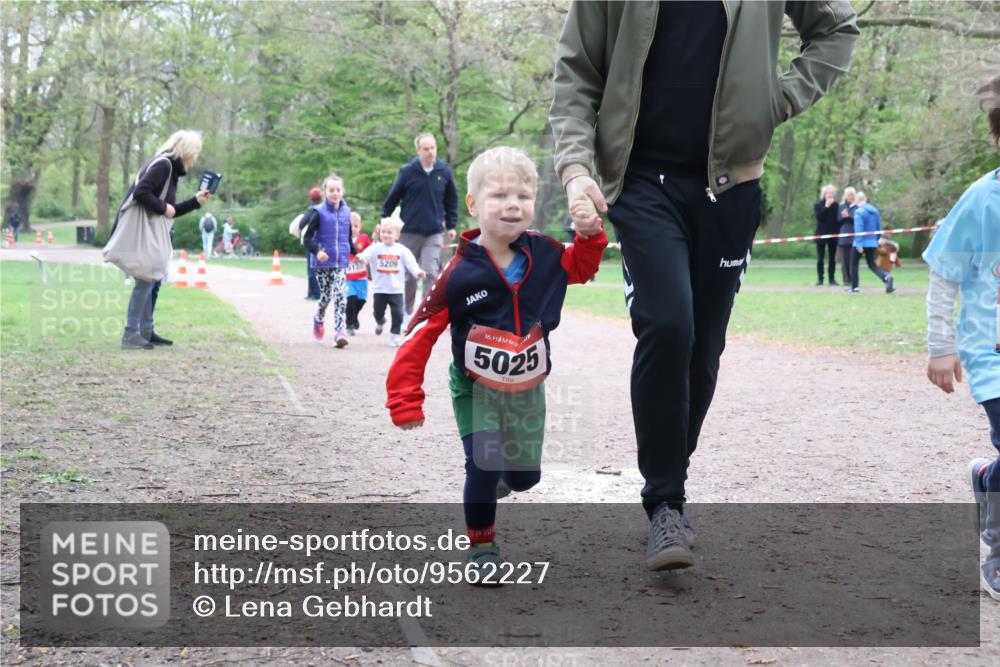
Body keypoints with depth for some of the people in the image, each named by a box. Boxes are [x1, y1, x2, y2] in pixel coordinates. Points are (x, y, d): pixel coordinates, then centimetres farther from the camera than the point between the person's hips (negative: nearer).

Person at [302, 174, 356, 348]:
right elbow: (307, 238, -7)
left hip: (341, 263, 2)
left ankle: (340, 332, -14)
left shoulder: (346, 212, 7)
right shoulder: (319, 212, -6)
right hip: (322, 262, -2)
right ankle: (318, 319, 38)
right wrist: (317, 251, -24)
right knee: (326, 295, 7)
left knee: (340, 295, -11)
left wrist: (356, 253, 6)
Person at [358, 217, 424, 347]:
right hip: (379, 289, 1)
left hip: (396, 289, 0)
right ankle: (380, 322, 44)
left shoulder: (402, 250, 1)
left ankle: (395, 335, 8)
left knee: (397, 314, -5)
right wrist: (361, 259, -41)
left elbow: (411, 263, -5)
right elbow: (366, 255, -17)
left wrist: (418, 272, -24)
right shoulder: (375, 249, -1)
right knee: (378, 311, 10)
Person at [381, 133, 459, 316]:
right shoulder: (407, 171, -5)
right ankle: (407, 312, 24)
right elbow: (392, 199, 3)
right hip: (410, 231, 0)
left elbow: (451, 201, 11)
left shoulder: (444, 172, -1)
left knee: (431, 273, -8)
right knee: (408, 274, 10)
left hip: (434, 232, 0)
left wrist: (451, 226, 11)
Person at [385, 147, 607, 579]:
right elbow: (421, 335, -19)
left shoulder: (544, 254, -11)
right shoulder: (460, 273, -23)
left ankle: (500, 458, 46)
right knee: (483, 469, -14)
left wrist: (590, 235, -8)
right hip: (476, 389, -4)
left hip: (527, 389, 4)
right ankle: (481, 547, 9)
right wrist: (405, 400, -20)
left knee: (524, 476, 10)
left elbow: (580, 268, 13)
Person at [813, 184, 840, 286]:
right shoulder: (818, 205, -1)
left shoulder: (836, 205, 4)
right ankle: (820, 279, 5)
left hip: (833, 235, 2)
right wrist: (826, 207, -19)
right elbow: (819, 217, -15)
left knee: (832, 258, 4)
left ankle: (832, 278, 10)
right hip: (821, 235, -2)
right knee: (820, 258, 1)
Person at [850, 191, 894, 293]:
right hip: (872, 243, 6)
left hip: (861, 243, -6)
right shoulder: (875, 210, 9)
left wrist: (859, 244, -22)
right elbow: (879, 227, 14)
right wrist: (876, 241, 21)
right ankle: (886, 277, -16)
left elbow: (858, 229, -21)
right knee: (872, 264, 10)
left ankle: (854, 287, 14)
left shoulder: (859, 212, -14)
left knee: (854, 263, 11)